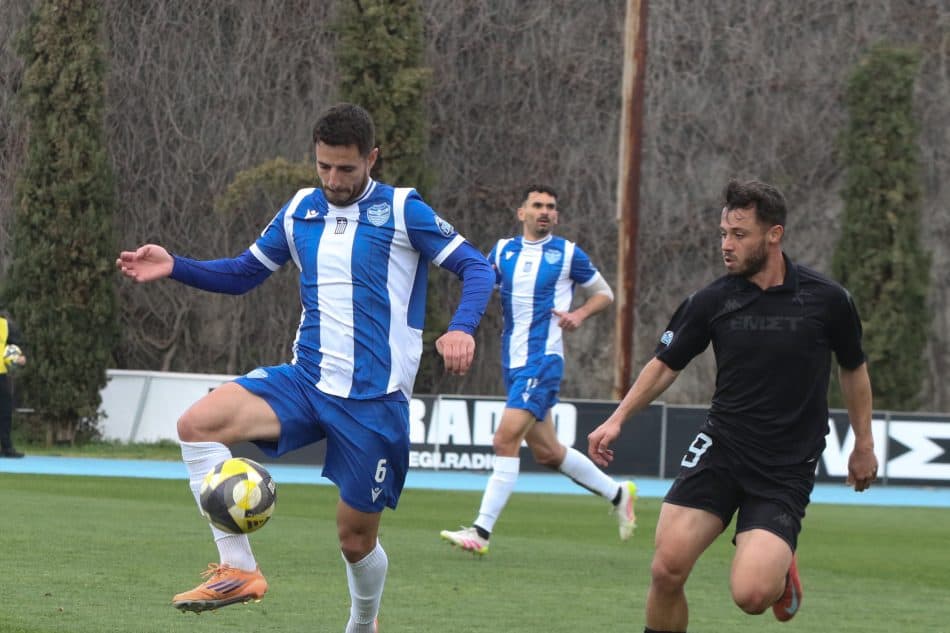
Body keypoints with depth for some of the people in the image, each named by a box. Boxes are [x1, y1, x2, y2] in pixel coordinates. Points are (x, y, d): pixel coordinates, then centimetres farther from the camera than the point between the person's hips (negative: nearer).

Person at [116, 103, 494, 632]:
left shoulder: (402, 211, -6)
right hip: (307, 382, 4)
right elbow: (243, 273, 20)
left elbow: (477, 267, -7)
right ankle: (237, 571, -19)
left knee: (357, 537, 3)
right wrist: (174, 267, 4)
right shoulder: (299, 212, 9)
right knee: (199, 423, -21)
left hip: (375, 399, -4)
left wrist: (462, 328, -27)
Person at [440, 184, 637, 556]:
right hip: (512, 362, 6)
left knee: (506, 439, -18)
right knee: (546, 452, 12)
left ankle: (482, 531, -19)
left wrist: (580, 314, -9)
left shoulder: (568, 254, 0)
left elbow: (604, 294, 10)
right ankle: (617, 493, 33)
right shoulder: (503, 251, 11)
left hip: (543, 360, -6)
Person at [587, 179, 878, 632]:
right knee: (667, 570, -13)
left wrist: (864, 445, 18)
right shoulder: (711, 301, -3)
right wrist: (618, 418, -2)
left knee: (751, 594, -19)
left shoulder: (827, 301, -6)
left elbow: (853, 369, 11)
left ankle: (781, 569, 19)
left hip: (786, 470, -2)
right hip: (720, 449, 2)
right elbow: (666, 364, 11)